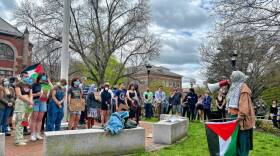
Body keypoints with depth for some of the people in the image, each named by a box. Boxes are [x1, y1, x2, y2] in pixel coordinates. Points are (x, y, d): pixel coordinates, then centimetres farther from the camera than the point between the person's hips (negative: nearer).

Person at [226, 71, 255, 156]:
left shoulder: (243, 88, -10)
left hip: (240, 118, -9)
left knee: (241, 139, -3)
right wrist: (230, 114, 17)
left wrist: (240, 116, -26)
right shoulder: (234, 87, 18)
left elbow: (244, 104, -20)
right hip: (233, 116, 9)